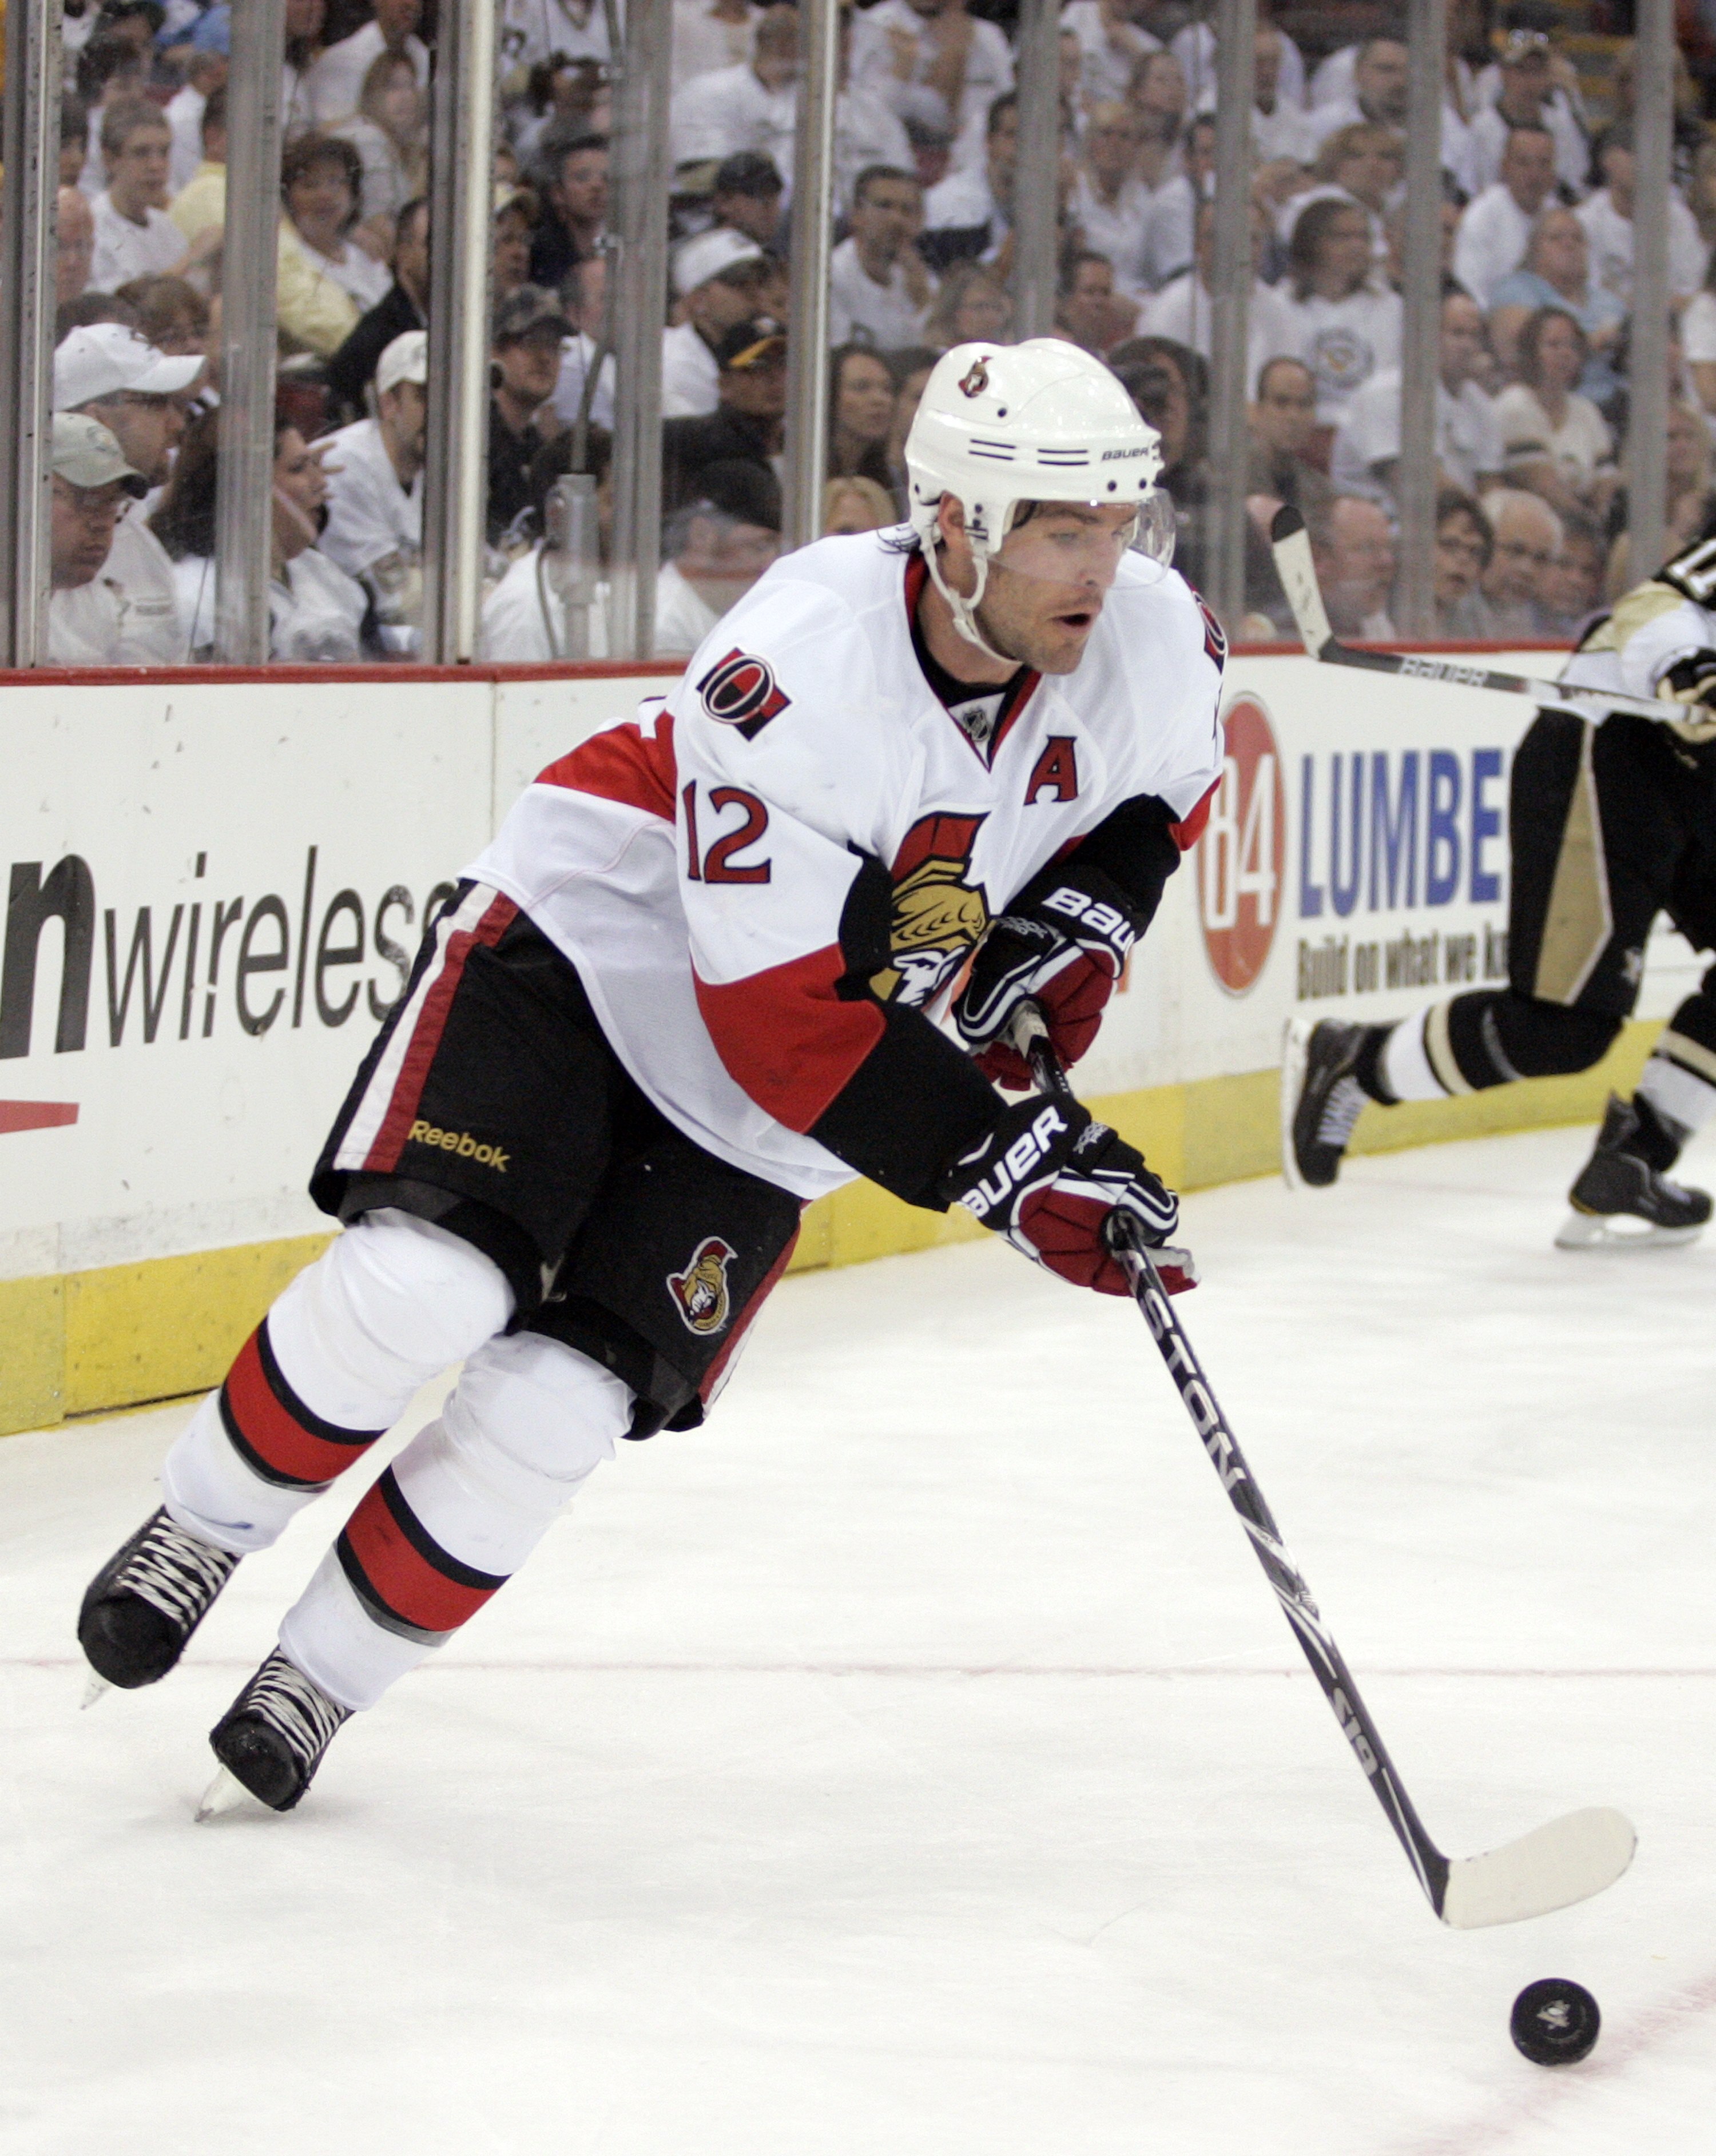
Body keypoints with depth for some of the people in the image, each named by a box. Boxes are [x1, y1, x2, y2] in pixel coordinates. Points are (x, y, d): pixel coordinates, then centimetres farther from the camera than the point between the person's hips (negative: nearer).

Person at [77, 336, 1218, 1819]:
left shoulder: (1156, 643, -16)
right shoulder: (799, 669, -33)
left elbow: (1163, 789, 11)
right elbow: (783, 1021, -31)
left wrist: (1078, 927, -7)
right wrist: (1008, 1164, -33)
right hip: (588, 951, -4)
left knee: (560, 1402, -9)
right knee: (426, 1282, -22)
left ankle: (322, 1680, 10)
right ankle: (206, 1527, 7)